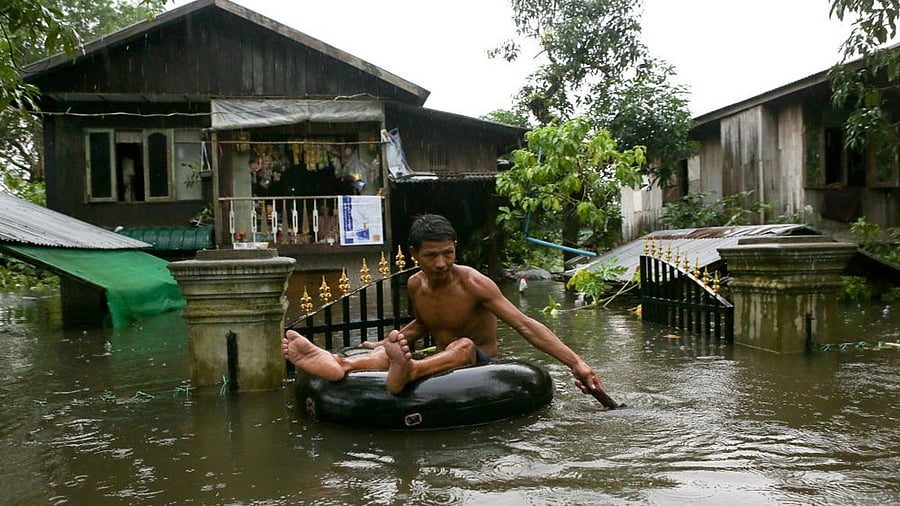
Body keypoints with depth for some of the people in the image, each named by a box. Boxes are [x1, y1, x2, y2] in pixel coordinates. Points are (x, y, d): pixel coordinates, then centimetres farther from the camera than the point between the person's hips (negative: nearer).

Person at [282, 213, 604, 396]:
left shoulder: (473, 283, -16)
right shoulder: (415, 286, 2)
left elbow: (525, 325, -21)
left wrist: (575, 362, -29)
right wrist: (393, 341, 9)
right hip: (441, 363, 5)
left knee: (464, 345, -37)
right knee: (392, 349, -21)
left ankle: (407, 370, -67)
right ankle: (337, 365, -52)